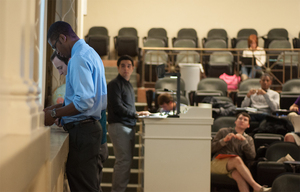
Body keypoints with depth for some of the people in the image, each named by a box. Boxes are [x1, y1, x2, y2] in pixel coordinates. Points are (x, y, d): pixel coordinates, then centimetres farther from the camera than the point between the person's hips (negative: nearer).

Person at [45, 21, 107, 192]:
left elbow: (84, 102, -24)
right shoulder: (92, 54, 17)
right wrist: (57, 107, 18)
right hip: (92, 125, 10)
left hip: (81, 130, -10)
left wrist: (54, 114, -14)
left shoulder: (79, 59, -15)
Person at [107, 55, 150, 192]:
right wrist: (136, 114, -11)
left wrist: (138, 113, 8)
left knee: (126, 160, 9)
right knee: (124, 160, -10)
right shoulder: (114, 84, -8)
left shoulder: (128, 84, 21)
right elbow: (117, 107, -15)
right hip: (118, 126, -9)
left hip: (129, 126, 9)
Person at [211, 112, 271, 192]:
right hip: (218, 164, -2)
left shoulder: (249, 139, 23)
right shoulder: (223, 131, 17)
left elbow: (252, 156, 3)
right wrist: (224, 141, -7)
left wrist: (244, 141, -7)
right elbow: (211, 149, 8)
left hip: (234, 167, 2)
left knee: (239, 175, -37)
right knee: (237, 159, -36)